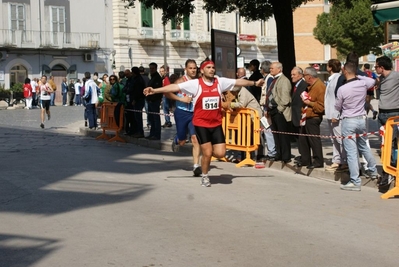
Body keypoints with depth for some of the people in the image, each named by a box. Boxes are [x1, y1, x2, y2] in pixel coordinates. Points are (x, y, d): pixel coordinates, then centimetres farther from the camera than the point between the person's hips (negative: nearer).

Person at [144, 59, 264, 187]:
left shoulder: (220, 82, 0)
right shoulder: (195, 83, -11)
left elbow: (239, 82, 10)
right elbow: (175, 87, -14)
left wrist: (254, 83, 13)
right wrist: (155, 90, -20)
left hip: (216, 124, 4)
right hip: (201, 124, -4)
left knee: (220, 153, -4)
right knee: (207, 152, -5)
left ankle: (205, 150, 31)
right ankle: (204, 176, 20)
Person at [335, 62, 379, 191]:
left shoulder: (342, 89, -17)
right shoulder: (363, 83, -5)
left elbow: (337, 107, -1)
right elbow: (372, 81, 22)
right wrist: (358, 76, 19)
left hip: (348, 121, -5)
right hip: (361, 119, 5)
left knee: (351, 152, -2)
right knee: (363, 146, 26)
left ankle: (355, 181, -1)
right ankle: (372, 170, 39)